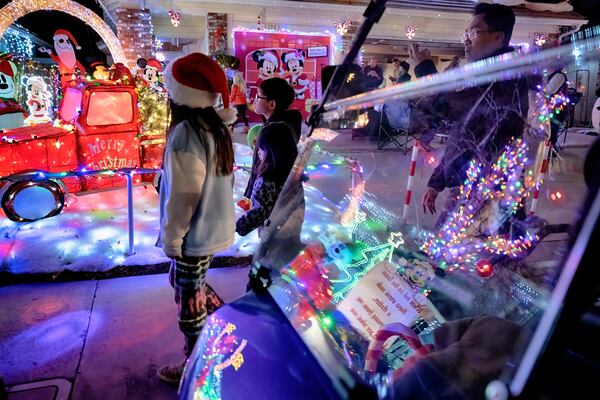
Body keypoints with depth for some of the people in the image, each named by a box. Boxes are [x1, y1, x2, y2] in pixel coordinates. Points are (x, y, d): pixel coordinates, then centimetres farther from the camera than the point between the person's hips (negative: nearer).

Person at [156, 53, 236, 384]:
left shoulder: (185, 133, -23)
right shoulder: (215, 128, 4)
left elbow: (182, 197, -22)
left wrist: (171, 240, -10)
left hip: (194, 235, -8)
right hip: (214, 228, 8)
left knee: (189, 300, 10)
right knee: (190, 287, 27)